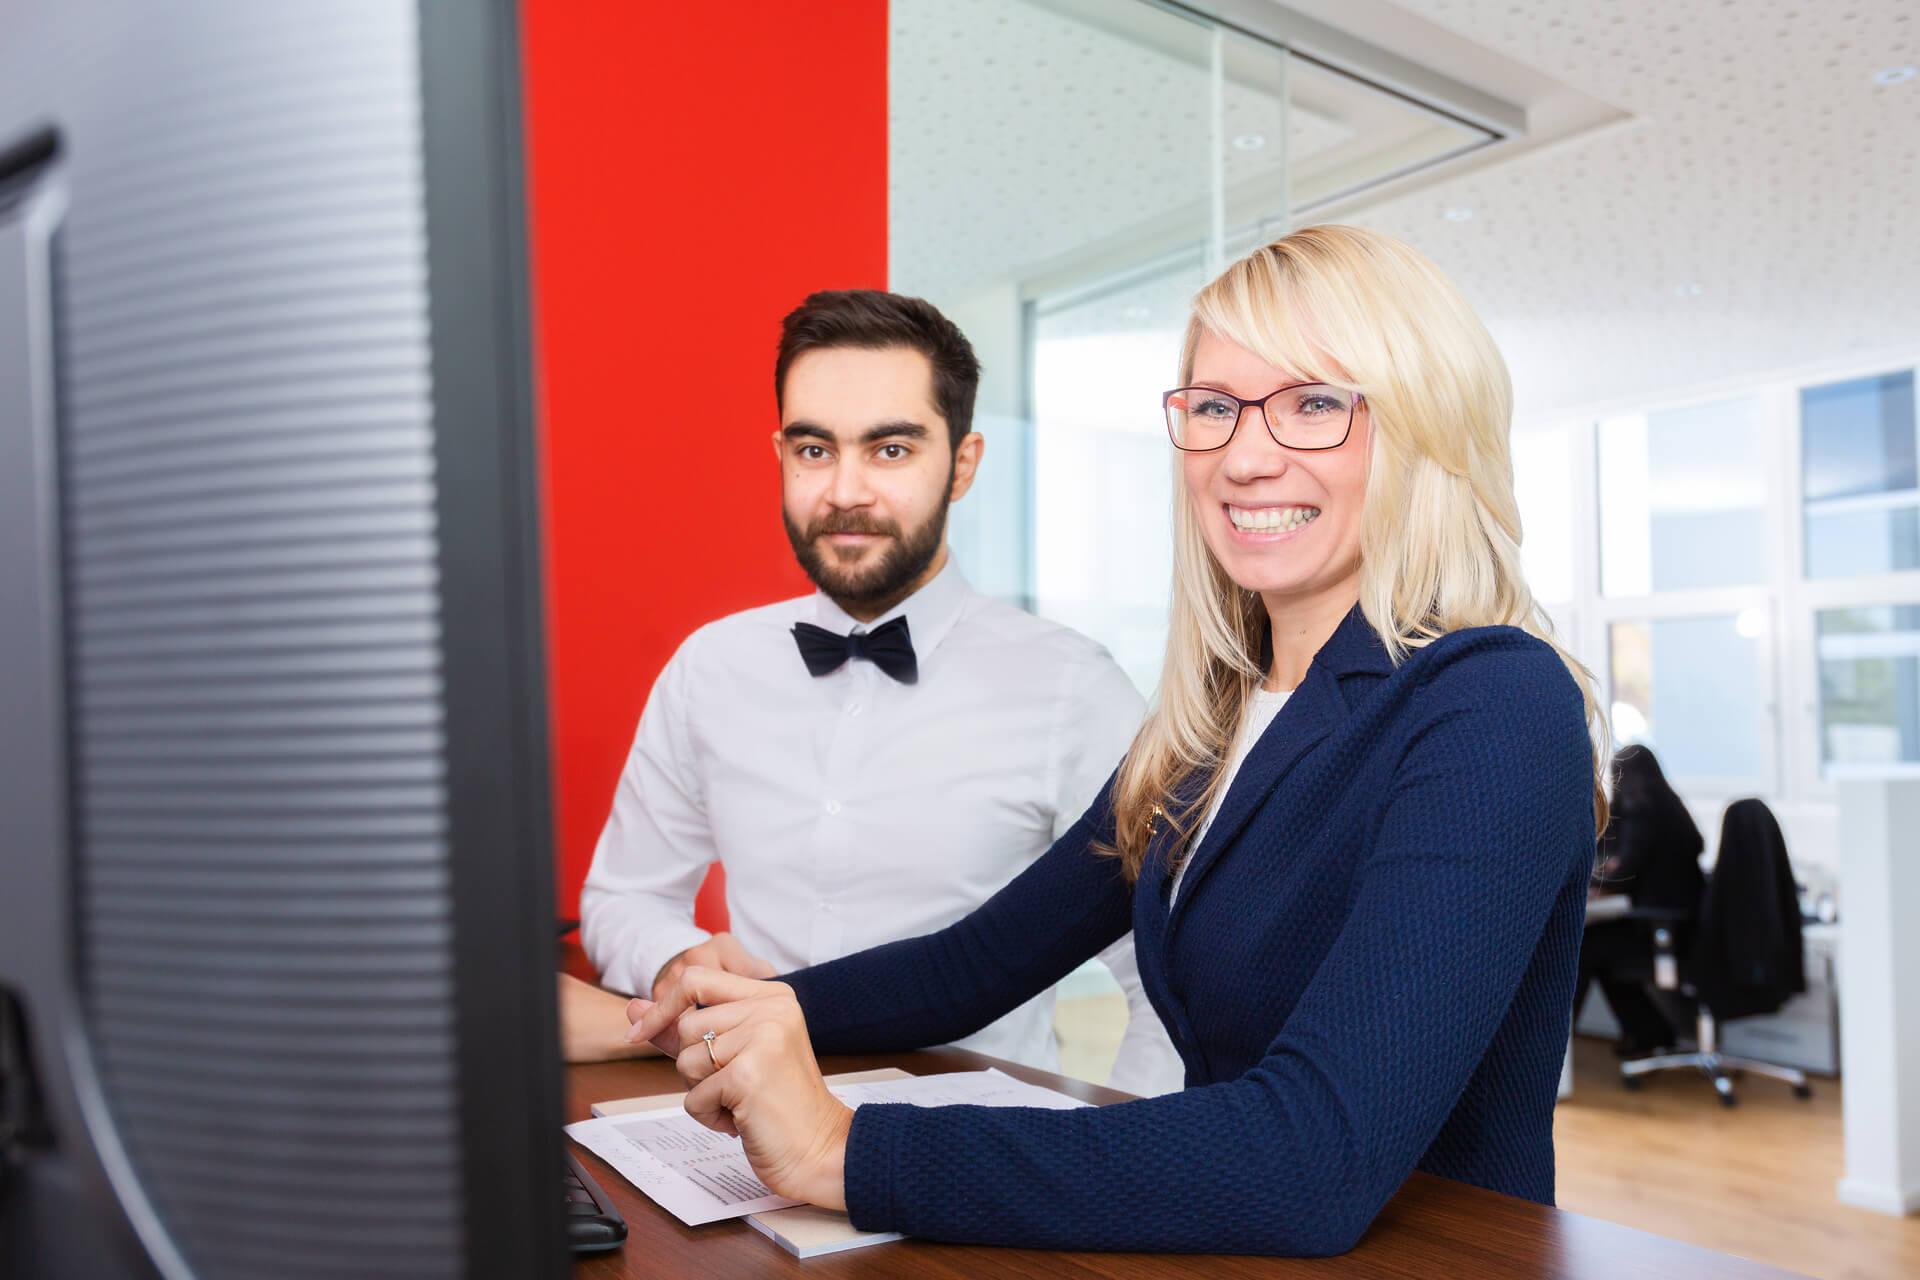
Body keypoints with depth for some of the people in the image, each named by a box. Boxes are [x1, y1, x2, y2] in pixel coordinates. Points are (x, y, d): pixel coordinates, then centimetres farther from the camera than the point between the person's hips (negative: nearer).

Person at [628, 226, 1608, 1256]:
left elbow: (1314, 1164, -27)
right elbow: (978, 963, 10)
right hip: (1226, 1245, 5)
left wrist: (848, 1151, -26)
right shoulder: (1214, 715, 5)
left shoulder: (1498, 711, -17)